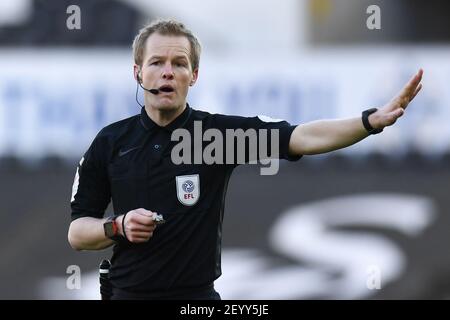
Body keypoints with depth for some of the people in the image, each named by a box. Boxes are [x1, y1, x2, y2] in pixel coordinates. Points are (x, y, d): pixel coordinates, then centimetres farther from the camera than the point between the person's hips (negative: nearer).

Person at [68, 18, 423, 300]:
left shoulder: (220, 131, -2)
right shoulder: (110, 143, 3)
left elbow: (302, 137, -15)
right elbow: (77, 232, 7)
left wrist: (373, 120, -30)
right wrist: (117, 227, -13)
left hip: (199, 297, -1)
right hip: (129, 293, 1)